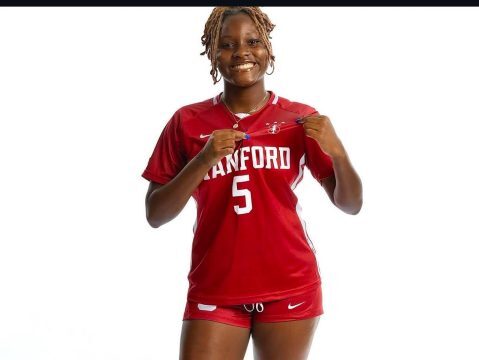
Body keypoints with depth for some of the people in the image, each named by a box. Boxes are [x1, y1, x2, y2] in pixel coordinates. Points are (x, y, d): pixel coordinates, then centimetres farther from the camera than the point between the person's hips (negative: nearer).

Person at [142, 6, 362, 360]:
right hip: (214, 291, 0)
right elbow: (155, 215, -2)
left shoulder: (300, 119, 1)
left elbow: (351, 204, 3)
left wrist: (337, 151, -15)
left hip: (290, 288, 1)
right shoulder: (187, 121, 1)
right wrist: (203, 161, -15)